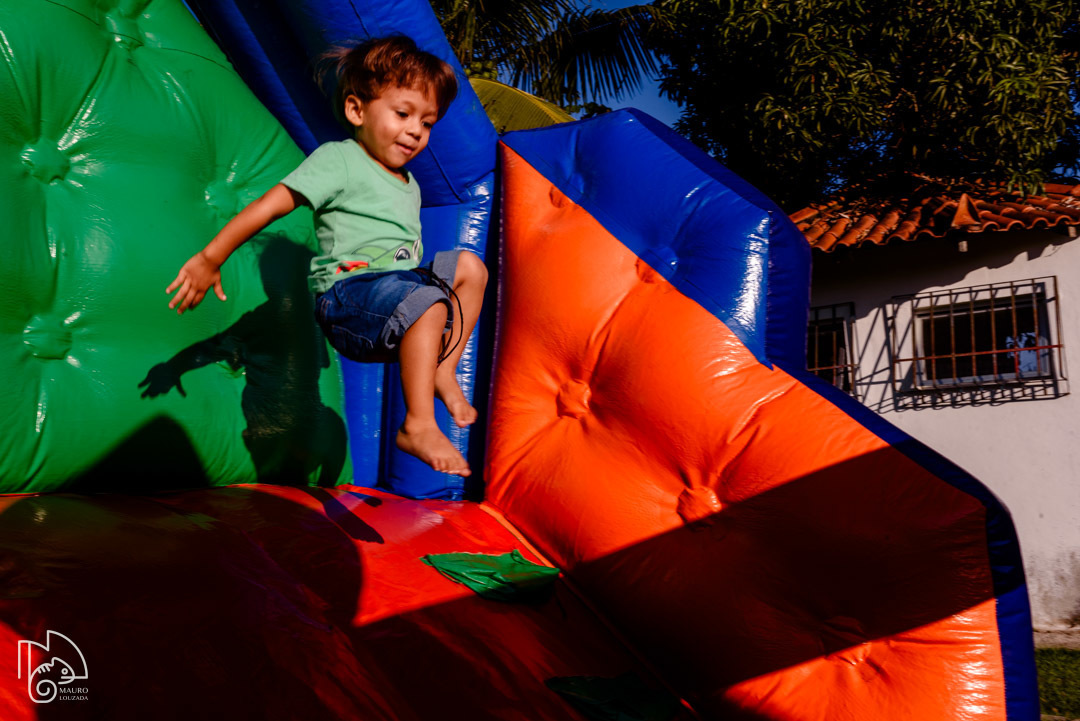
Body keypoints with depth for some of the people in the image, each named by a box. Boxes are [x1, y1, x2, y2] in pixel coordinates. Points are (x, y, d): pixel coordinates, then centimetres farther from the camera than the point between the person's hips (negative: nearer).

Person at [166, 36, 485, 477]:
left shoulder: (407, 185, 23)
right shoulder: (338, 160, -4)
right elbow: (272, 205, -12)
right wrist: (210, 258, -17)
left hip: (400, 282, 9)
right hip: (347, 292, -9)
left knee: (468, 266, 6)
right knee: (429, 303, -32)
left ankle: (443, 373, 7)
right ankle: (417, 426, -31)